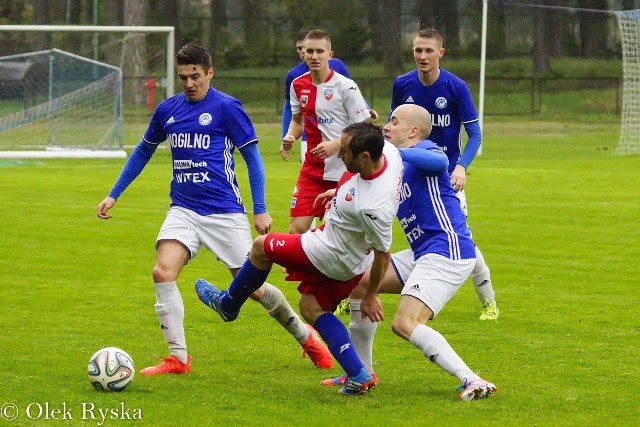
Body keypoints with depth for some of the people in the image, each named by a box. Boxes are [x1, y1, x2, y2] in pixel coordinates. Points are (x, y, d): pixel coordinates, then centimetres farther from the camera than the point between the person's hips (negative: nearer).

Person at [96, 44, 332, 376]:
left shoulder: (226, 107, -5)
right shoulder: (167, 110, 9)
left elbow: (252, 157, -2)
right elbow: (143, 152, 23)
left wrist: (260, 210, -7)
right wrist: (113, 195, 22)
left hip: (225, 212, -4)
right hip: (183, 210, 4)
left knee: (251, 287, 1)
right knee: (162, 272, -20)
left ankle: (306, 336, 26)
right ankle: (178, 358, -11)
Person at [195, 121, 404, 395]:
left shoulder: (372, 207, -40)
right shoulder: (387, 151, -17)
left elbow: (383, 253, -25)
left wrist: (370, 296, -11)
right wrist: (339, 192, 15)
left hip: (330, 257, -9)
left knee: (262, 247, 9)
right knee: (311, 306, 21)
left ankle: (228, 305, 34)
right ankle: (357, 375, 12)